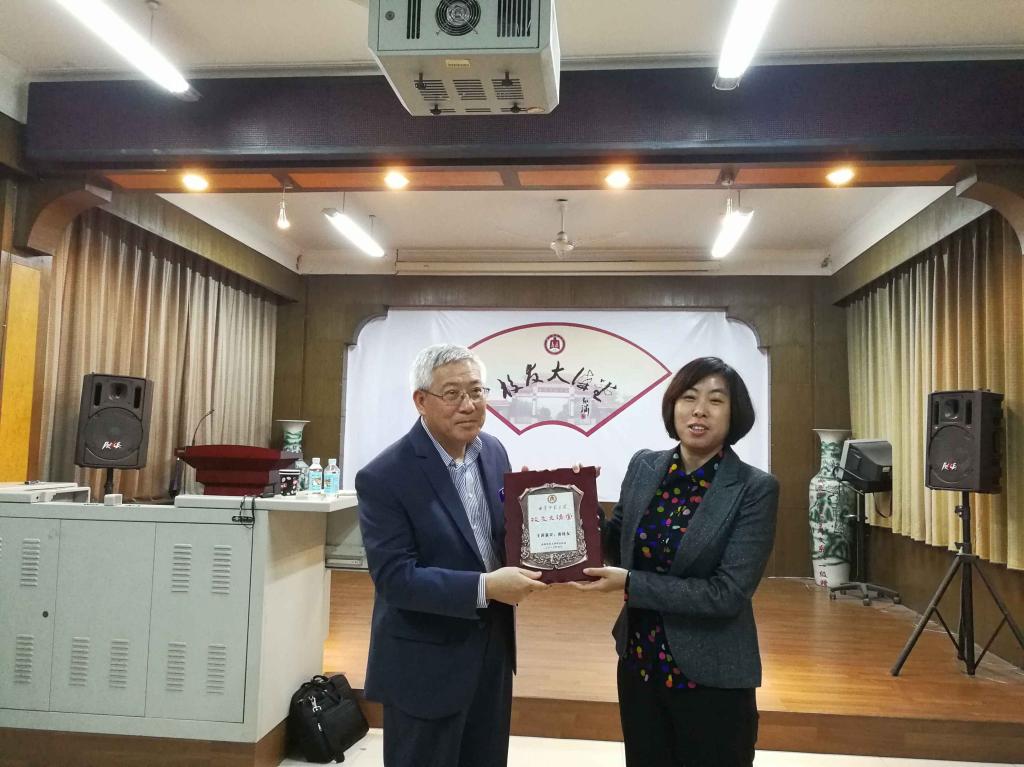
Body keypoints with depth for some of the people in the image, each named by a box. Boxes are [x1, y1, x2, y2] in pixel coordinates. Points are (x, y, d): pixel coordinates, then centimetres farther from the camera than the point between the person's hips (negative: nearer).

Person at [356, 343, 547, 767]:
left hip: (493, 647, 6)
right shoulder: (384, 477, -21)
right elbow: (394, 577, -23)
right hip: (425, 662, -6)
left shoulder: (493, 451, -1)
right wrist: (485, 587, -29)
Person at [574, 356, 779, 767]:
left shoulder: (755, 489, -15)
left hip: (711, 677, -4)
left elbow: (728, 593, -20)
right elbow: (619, 547, 8)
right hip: (638, 664, 4)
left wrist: (630, 584, -22)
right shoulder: (644, 466, -3)